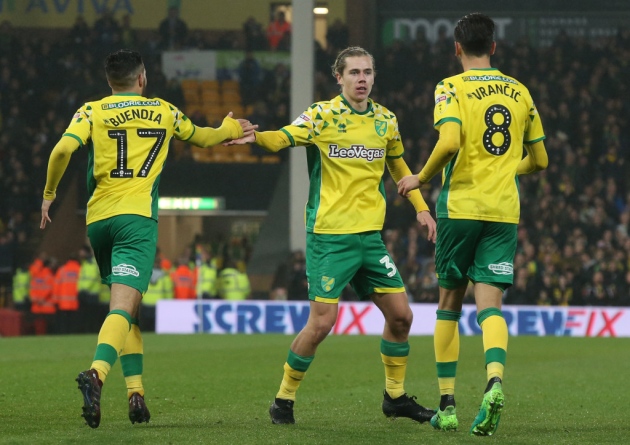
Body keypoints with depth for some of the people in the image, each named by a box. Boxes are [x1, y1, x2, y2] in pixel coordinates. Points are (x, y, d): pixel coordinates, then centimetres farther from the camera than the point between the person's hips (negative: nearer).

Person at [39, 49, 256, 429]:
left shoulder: (92, 112, 7)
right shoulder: (164, 111, 12)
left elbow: (63, 149, -11)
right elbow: (203, 138, 31)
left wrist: (49, 193, 4)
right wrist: (231, 128, 52)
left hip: (98, 218, 2)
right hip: (137, 217, -2)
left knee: (126, 307, 18)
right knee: (124, 307, -14)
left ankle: (136, 392, 10)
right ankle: (97, 373, -41)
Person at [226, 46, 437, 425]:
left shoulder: (386, 120, 9)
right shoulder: (323, 115, -7)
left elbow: (398, 165, 25)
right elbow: (284, 137, -23)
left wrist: (421, 208, 18)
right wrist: (255, 136, -43)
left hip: (370, 235, 5)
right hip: (329, 235, -5)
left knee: (401, 316, 5)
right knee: (322, 322, -11)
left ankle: (396, 397, 24)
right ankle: (284, 399, 5)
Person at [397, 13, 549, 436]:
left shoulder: (452, 88, -4)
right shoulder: (520, 92, 10)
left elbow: (449, 142, -20)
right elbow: (539, 160, 15)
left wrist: (420, 178, -4)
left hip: (460, 206, -2)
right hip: (504, 211, 2)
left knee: (450, 304, 11)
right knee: (490, 304, -3)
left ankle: (447, 405, 13)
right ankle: (494, 380, -32)